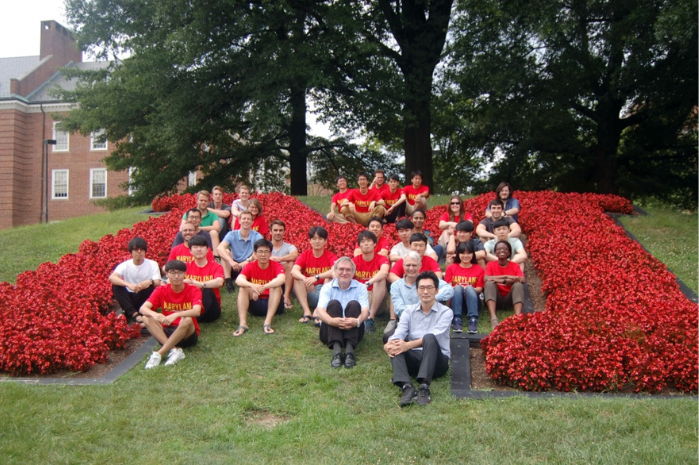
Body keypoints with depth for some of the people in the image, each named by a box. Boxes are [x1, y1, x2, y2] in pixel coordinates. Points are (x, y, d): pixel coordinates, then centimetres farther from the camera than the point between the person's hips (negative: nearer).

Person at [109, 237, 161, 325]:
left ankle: (127, 313, -20)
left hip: (143, 300, -1)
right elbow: (111, 277, -24)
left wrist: (150, 282, -41)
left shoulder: (152, 264, -5)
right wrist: (128, 285, -41)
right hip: (129, 299, 1)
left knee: (150, 285, -28)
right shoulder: (125, 265, -5)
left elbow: (158, 283, -16)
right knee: (116, 286, -23)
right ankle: (134, 314, -33)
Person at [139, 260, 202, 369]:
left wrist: (176, 314, -45)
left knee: (187, 320, -35)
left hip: (187, 335, -3)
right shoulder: (161, 290, -1)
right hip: (167, 333, 3)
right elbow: (142, 308, -13)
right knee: (146, 318, -21)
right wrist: (154, 314, -37)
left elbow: (196, 311, -27)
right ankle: (174, 350, -33)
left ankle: (159, 354, -31)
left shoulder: (193, 291, -8)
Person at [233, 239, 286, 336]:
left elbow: (281, 279, -31)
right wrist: (252, 285, -45)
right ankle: (243, 324, -35)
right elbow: (238, 280, -24)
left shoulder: (276, 265, -8)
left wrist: (263, 287, -45)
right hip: (256, 304, 1)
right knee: (243, 288, -22)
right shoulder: (250, 266, -4)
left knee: (276, 287, -28)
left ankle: (267, 323, -35)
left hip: (272, 304, -1)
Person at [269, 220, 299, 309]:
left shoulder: (289, 247, 7)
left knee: (290, 263, -26)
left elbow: (295, 255, -18)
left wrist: (280, 259, -35)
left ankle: (286, 296, -31)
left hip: (285, 283, 0)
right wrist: (269, 258, -33)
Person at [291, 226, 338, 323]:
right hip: (309, 293, 2)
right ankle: (307, 312, -31)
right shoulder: (305, 255, 1)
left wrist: (316, 277, -39)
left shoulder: (330, 256, -4)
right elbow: (294, 271, -18)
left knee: (330, 277, -26)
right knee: (297, 279, -21)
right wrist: (305, 279, -39)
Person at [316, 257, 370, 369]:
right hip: (331, 330, 0)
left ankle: (350, 350, -39)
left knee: (354, 304, -24)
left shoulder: (361, 288, 7)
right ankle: (336, 351, -43)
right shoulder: (327, 287, 6)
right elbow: (320, 311, -12)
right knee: (333, 303, -25)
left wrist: (357, 321, -37)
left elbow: (365, 311, -11)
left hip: (353, 330, 0)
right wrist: (331, 320, -36)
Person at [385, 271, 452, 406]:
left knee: (429, 338, -33)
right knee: (396, 347, -26)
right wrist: (390, 344, -30)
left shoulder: (445, 312, 1)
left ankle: (424, 387, -46)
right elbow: (399, 333, -4)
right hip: (414, 358, 3)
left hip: (437, 360, -3)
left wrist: (408, 345, -32)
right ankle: (406, 387, -45)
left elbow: (433, 335, -17)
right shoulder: (409, 312, 12)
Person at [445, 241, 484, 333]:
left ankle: (473, 320, -46)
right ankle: (457, 320, -43)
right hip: (455, 298, 0)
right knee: (458, 288, -31)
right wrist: (456, 288, -19)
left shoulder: (479, 269, 12)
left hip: (471, 299, 0)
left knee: (469, 288, -32)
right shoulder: (451, 268, 14)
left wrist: (469, 289, -19)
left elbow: (479, 289, 2)